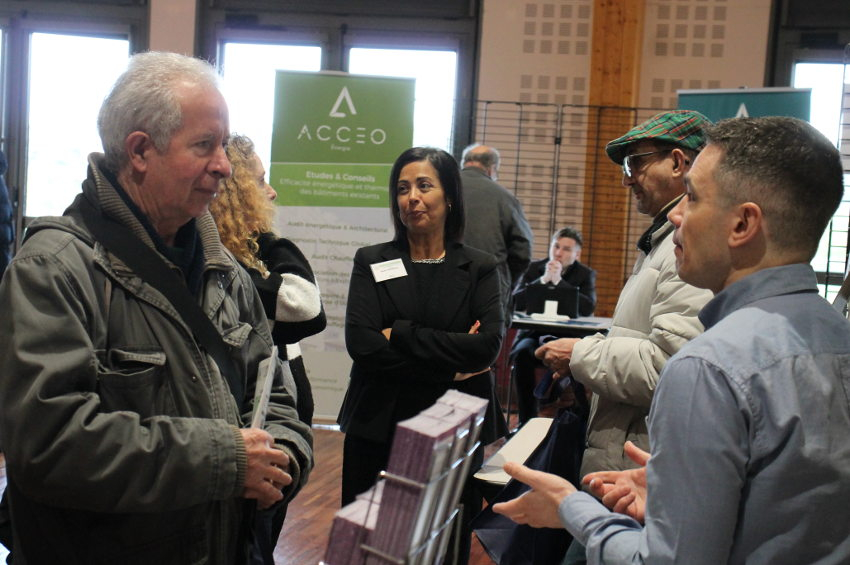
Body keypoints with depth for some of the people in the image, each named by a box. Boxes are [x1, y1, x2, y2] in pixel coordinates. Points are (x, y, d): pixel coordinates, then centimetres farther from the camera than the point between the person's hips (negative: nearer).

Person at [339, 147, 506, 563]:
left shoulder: (479, 268, 5)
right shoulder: (372, 262, 5)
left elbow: (488, 345, -11)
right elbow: (360, 343, -10)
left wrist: (400, 334, -13)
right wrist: (450, 368, -12)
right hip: (378, 430, 0)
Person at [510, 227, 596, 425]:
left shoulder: (586, 274, 6)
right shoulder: (534, 268, 9)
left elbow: (588, 308, -13)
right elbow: (516, 302, -4)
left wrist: (559, 281, -15)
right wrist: (543, 280, -13)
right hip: (533, 334, 1)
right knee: (523, 354, -33)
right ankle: (526, 419, -24)